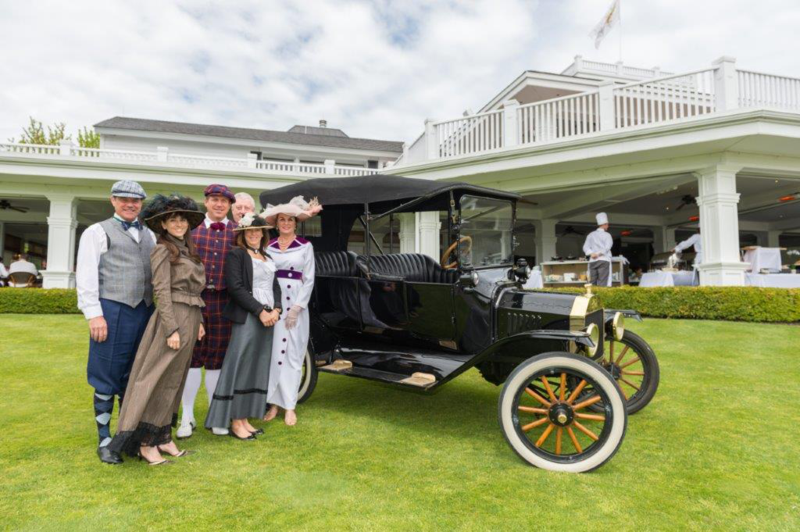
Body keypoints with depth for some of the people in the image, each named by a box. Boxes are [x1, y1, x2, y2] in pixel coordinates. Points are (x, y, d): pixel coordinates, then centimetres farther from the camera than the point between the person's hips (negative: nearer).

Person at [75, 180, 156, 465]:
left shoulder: (149, 235, 17)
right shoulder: (97, 232, 2)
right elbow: (86, 275, -5)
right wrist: (94, 314, -13)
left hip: (145, 312, 5)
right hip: (113, 311, -5)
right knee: (107, 379, 5)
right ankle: (104, 440, 18)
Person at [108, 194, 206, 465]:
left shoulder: (188, 251, 15)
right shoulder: (162, 250, -8)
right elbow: (162, 292, -15)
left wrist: (198, 321, 13)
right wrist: (172, 329, -19)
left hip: (189, 319, 8)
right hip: (172, 319, -8)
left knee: (174, 382, 13)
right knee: (160, 382, -1)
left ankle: (163, 438, 23)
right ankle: (145, 443, 10)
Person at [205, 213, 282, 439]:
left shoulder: (267, 257, 18)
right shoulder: (236, 254, -3)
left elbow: (275, 286, 15)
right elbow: (236, 287, -13)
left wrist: (276, 310, -3)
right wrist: (260, 311, -15)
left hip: (267, 318, 7)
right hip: (246, 318, -7)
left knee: (257, 369, 8)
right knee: (240, 368, -3)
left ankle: (244, 419, 17)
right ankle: (235, 423, 6)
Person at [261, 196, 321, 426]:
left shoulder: (305, 246, 3)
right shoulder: (268, 246, 8)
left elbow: (309, 280, -2)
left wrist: (296, 308, -10)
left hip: (296, 304, -2)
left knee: (292, 353, 3)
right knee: (272, 352, 2)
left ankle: (289, 406, 11)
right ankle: (273, 403, 14)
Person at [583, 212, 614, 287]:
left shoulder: (591, 235, 12)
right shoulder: (607, 235, 1)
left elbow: (586, 247, 3)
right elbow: (607, 247, -10)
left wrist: (591, 253, -10)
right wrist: (599, 254, -8)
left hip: (592, 261, 4)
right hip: (604, 260, -4)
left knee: (592, 283, 4)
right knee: (603, 283, -8)